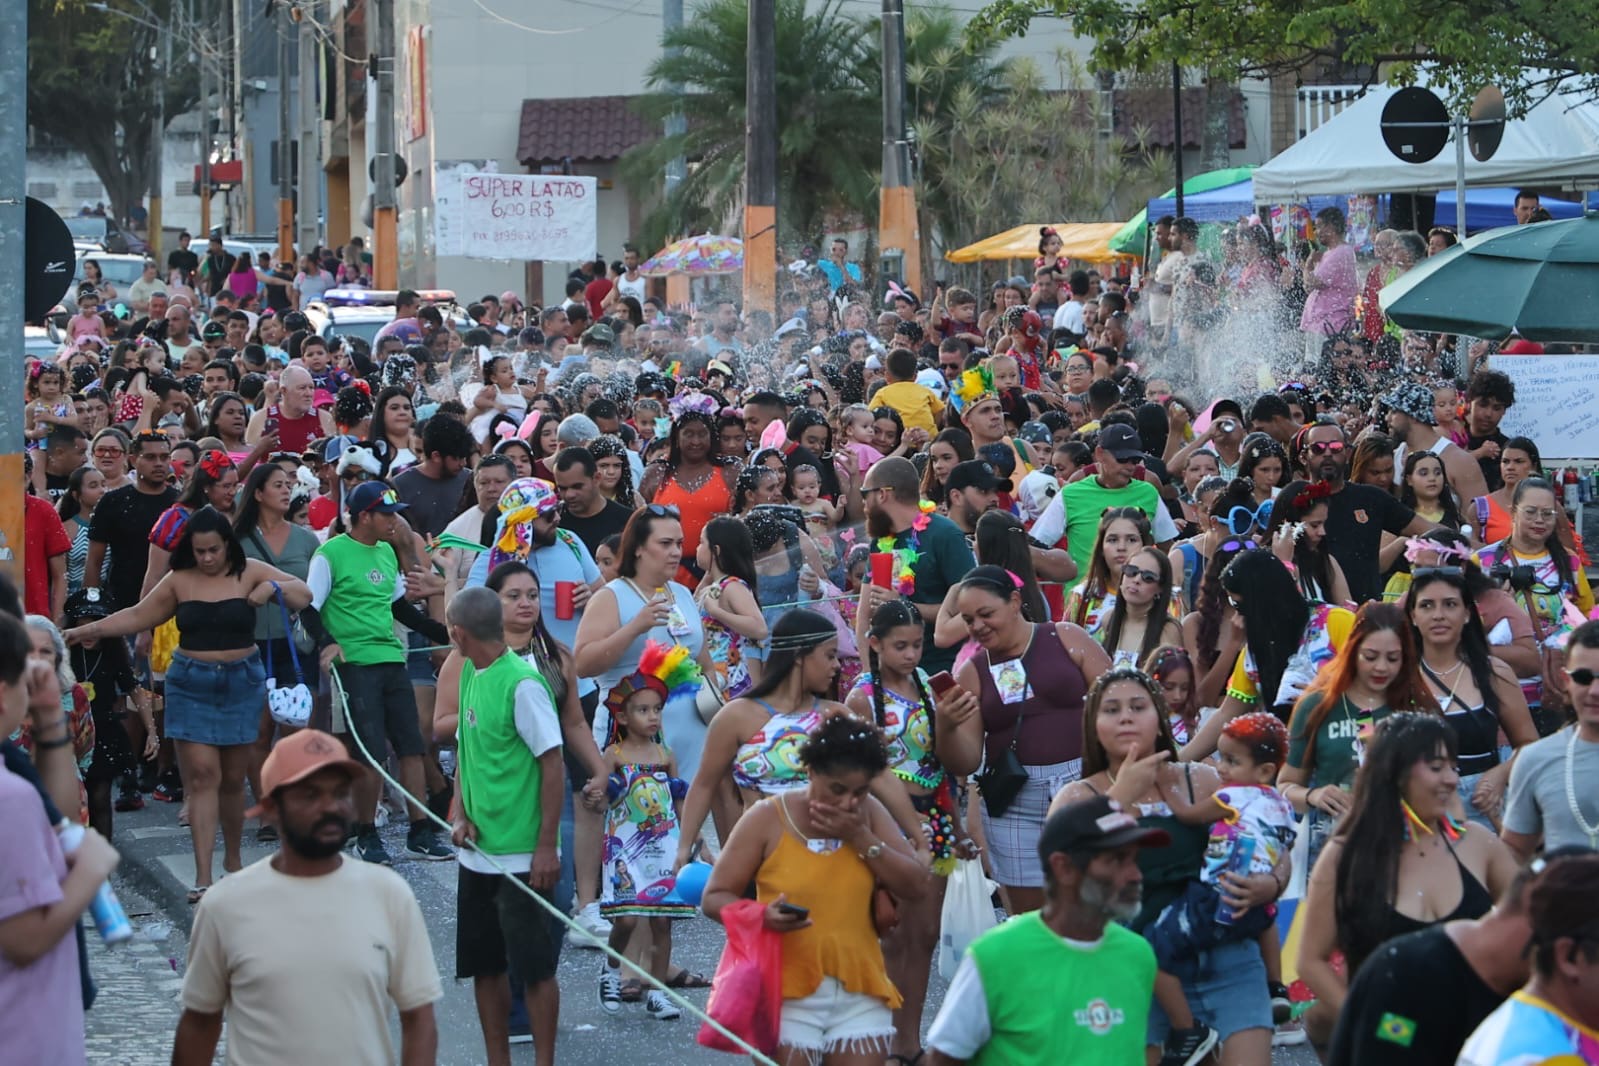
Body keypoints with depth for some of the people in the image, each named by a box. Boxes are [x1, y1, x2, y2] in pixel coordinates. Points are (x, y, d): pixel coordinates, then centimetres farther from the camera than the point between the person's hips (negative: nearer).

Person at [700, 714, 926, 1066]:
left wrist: (861, 837, -10)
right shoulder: (767, 818, -5)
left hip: (860, 989, 3)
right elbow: (715, 898, -3)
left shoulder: (868, 812, 5)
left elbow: (916, 886, 1)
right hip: (788, 990, -3)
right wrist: (762, 915, -23)